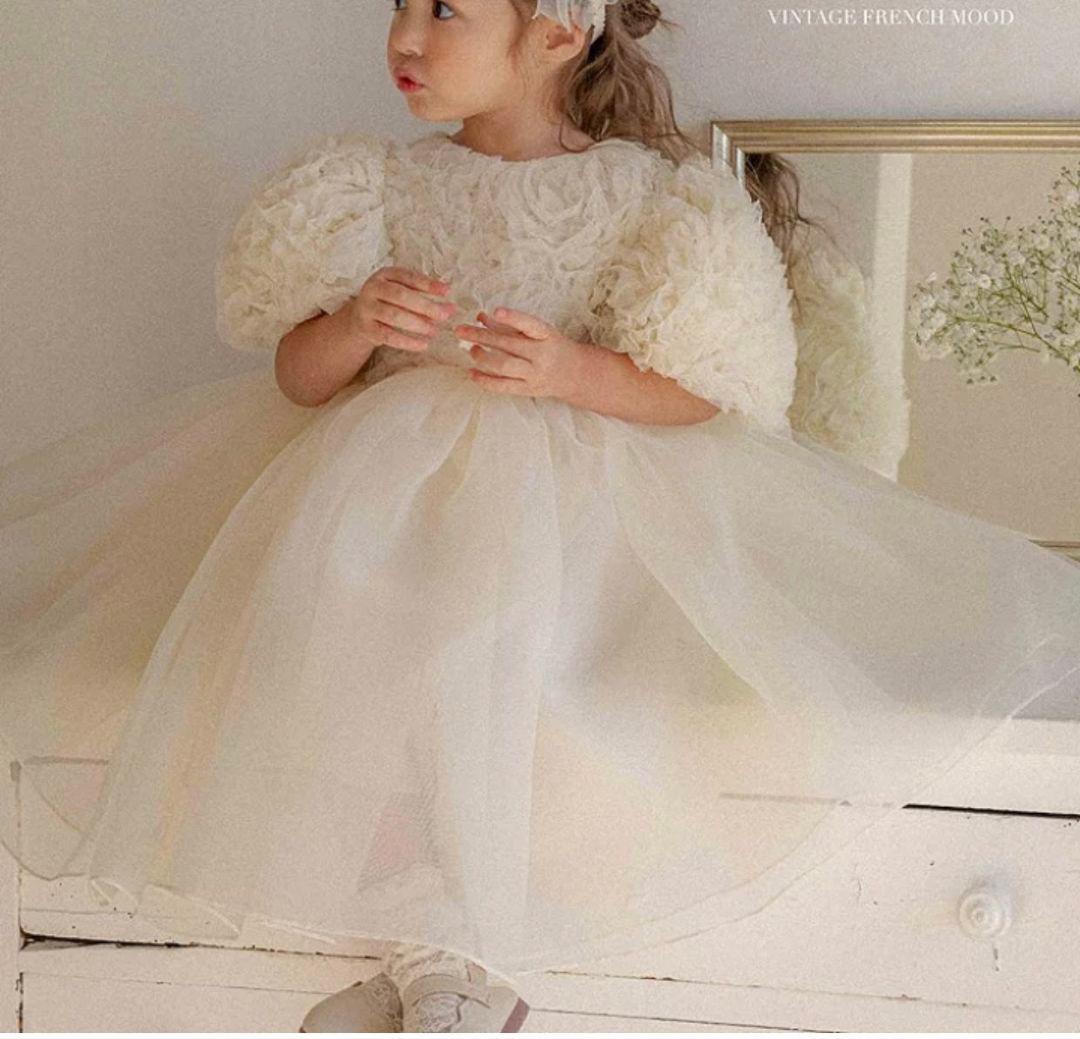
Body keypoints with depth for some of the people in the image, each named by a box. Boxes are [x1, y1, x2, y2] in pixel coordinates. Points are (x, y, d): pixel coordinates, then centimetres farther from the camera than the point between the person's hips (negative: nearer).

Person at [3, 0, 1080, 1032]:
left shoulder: (643, 193, 1)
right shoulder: (383, 181, 11)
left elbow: (702, 393, -2)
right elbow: (299, 378, 9)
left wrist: (576, 371, -19)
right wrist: (356, 327, -14)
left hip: (573, 486, -3)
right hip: (386, 467, 3)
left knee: (489, 627, -34)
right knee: (328, 613, -28)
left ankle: (433, 949, -18)